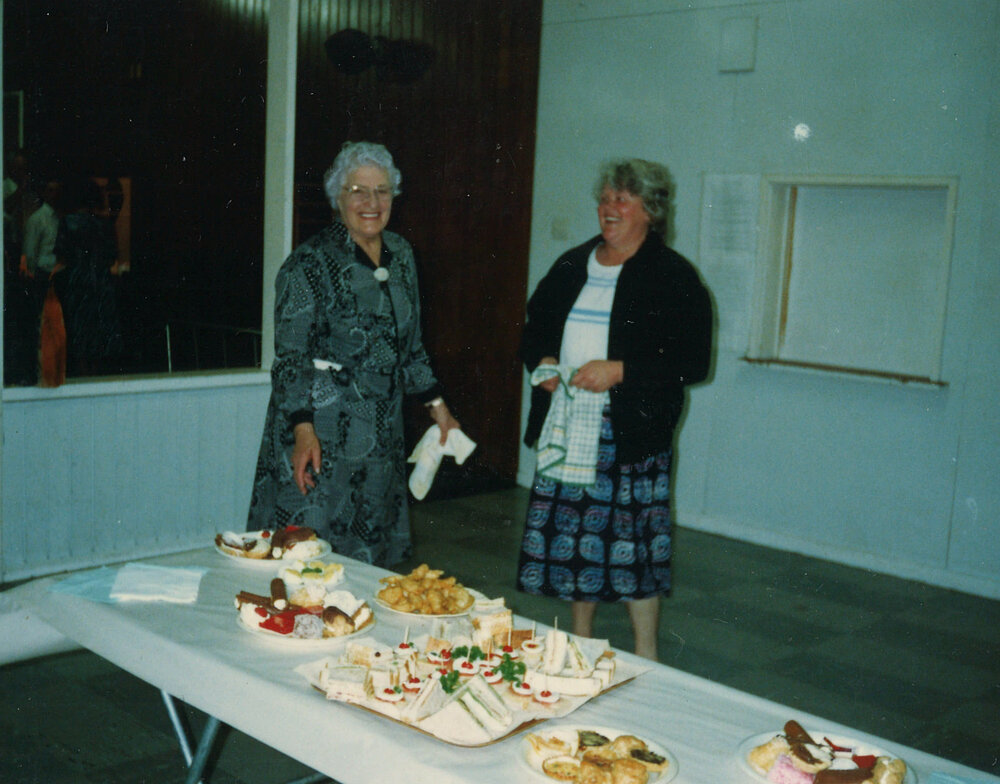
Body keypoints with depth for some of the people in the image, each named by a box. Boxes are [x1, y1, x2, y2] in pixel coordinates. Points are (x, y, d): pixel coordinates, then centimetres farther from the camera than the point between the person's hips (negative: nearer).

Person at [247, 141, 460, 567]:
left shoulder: (401, 255, 9)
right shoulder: (310, 262, -11)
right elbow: (291, 355, -13)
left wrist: (436, 404, 16)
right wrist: (303, 429, -22)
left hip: (381, 432, 6)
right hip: (320, 430, -6)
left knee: (368, 555, 13)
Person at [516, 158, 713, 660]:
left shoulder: (673, 276, -4)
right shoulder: (572, 266, 14)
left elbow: (693, 361, -9)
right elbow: (534, 330, 24)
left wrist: (619, 371, -17)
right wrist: (542, 362, 2)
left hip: (631, 431, -5)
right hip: (566, 426, 6)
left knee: (632, 541, -3)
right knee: (570, 538, 10)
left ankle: (645, 658, 14)